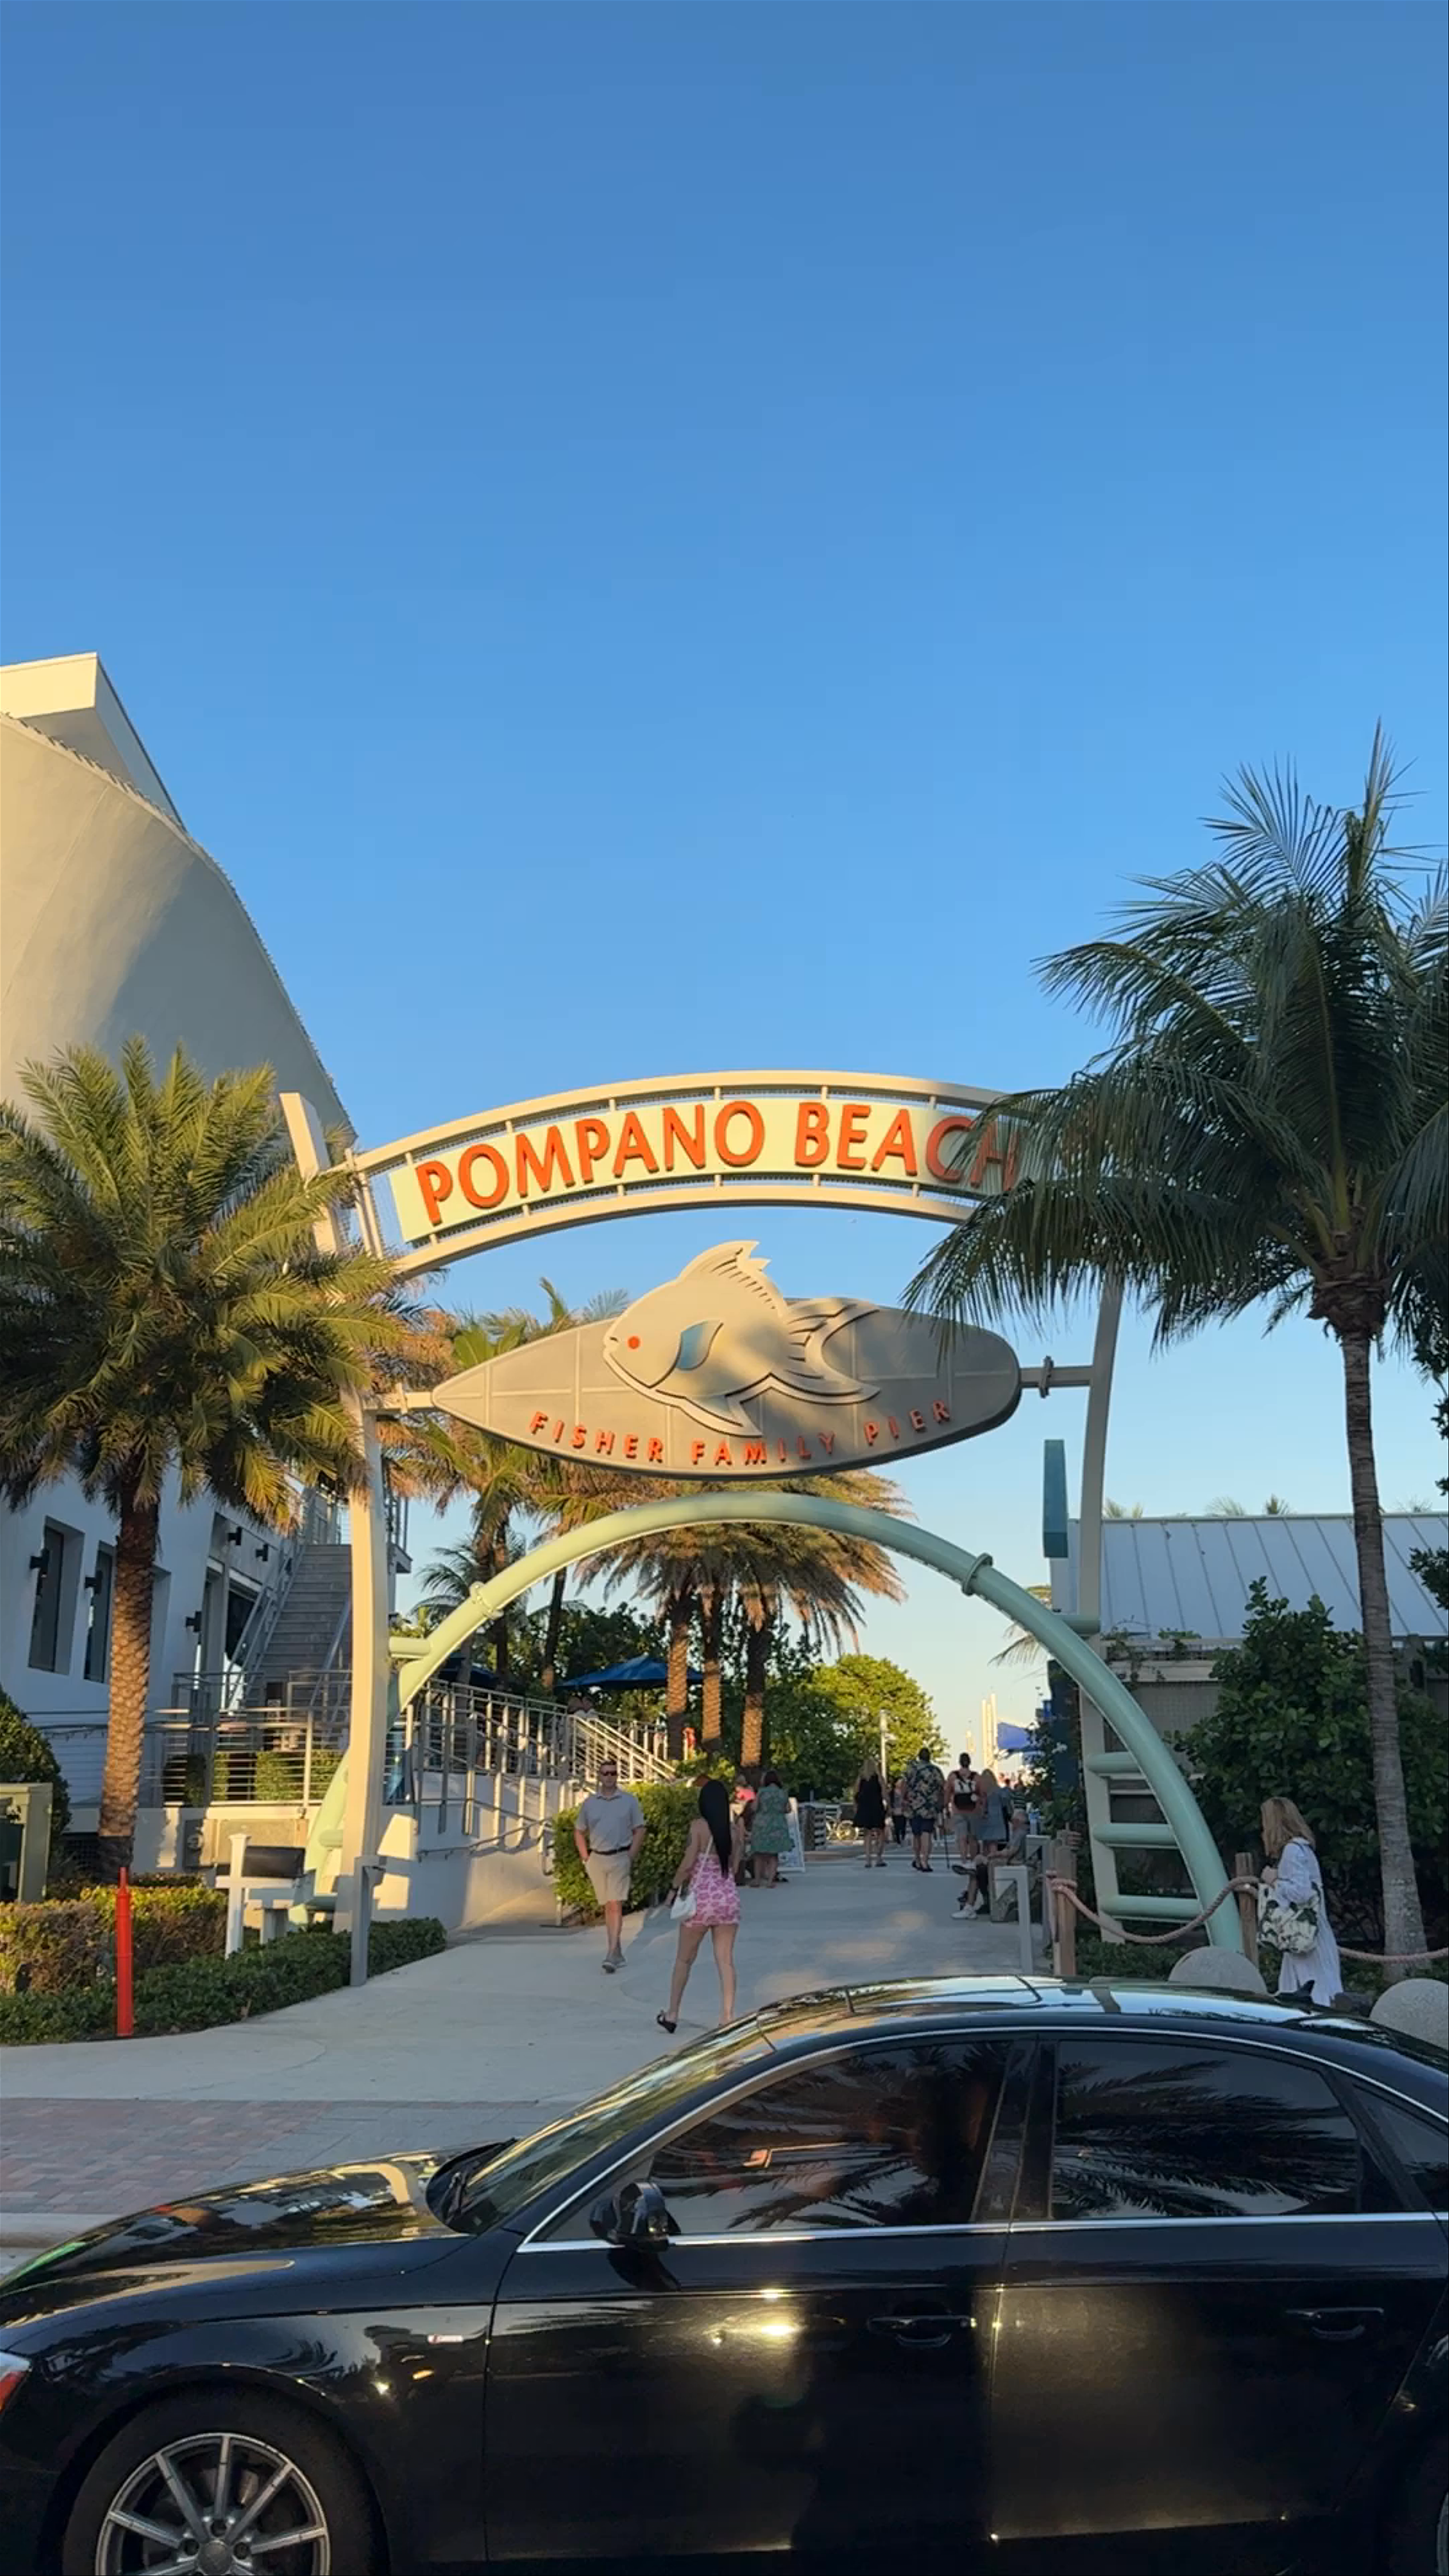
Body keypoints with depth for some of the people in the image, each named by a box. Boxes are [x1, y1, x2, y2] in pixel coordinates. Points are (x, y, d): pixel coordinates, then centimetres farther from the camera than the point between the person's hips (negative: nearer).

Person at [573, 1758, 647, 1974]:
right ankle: (618, 1954, 20)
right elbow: (579, 1832, 15)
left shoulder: (629, 1801, 1)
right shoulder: (589, 1803, 7)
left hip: (620, 1858, -3)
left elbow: (639, 1831, 4)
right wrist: (586, 1859, 6)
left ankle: (611, 1955, -16)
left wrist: (631, 1858, -4)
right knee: (607, 1907, 10)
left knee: (616, 1905, -13)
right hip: (597, 1858, 3)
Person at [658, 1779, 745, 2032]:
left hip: (701, 1897, -3)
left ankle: (672, 2015, 20)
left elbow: (688, 1864, -12)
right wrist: (741, 1836, 16)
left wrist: (675, 1888, 1)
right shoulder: (734, 1829, 3)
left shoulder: (699, 1826, -9)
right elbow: (734, 1866, 9)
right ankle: (728, 2017, 3)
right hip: (729, 1896, 3)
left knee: (684, 1959, 12)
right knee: (726, 1961, 7)